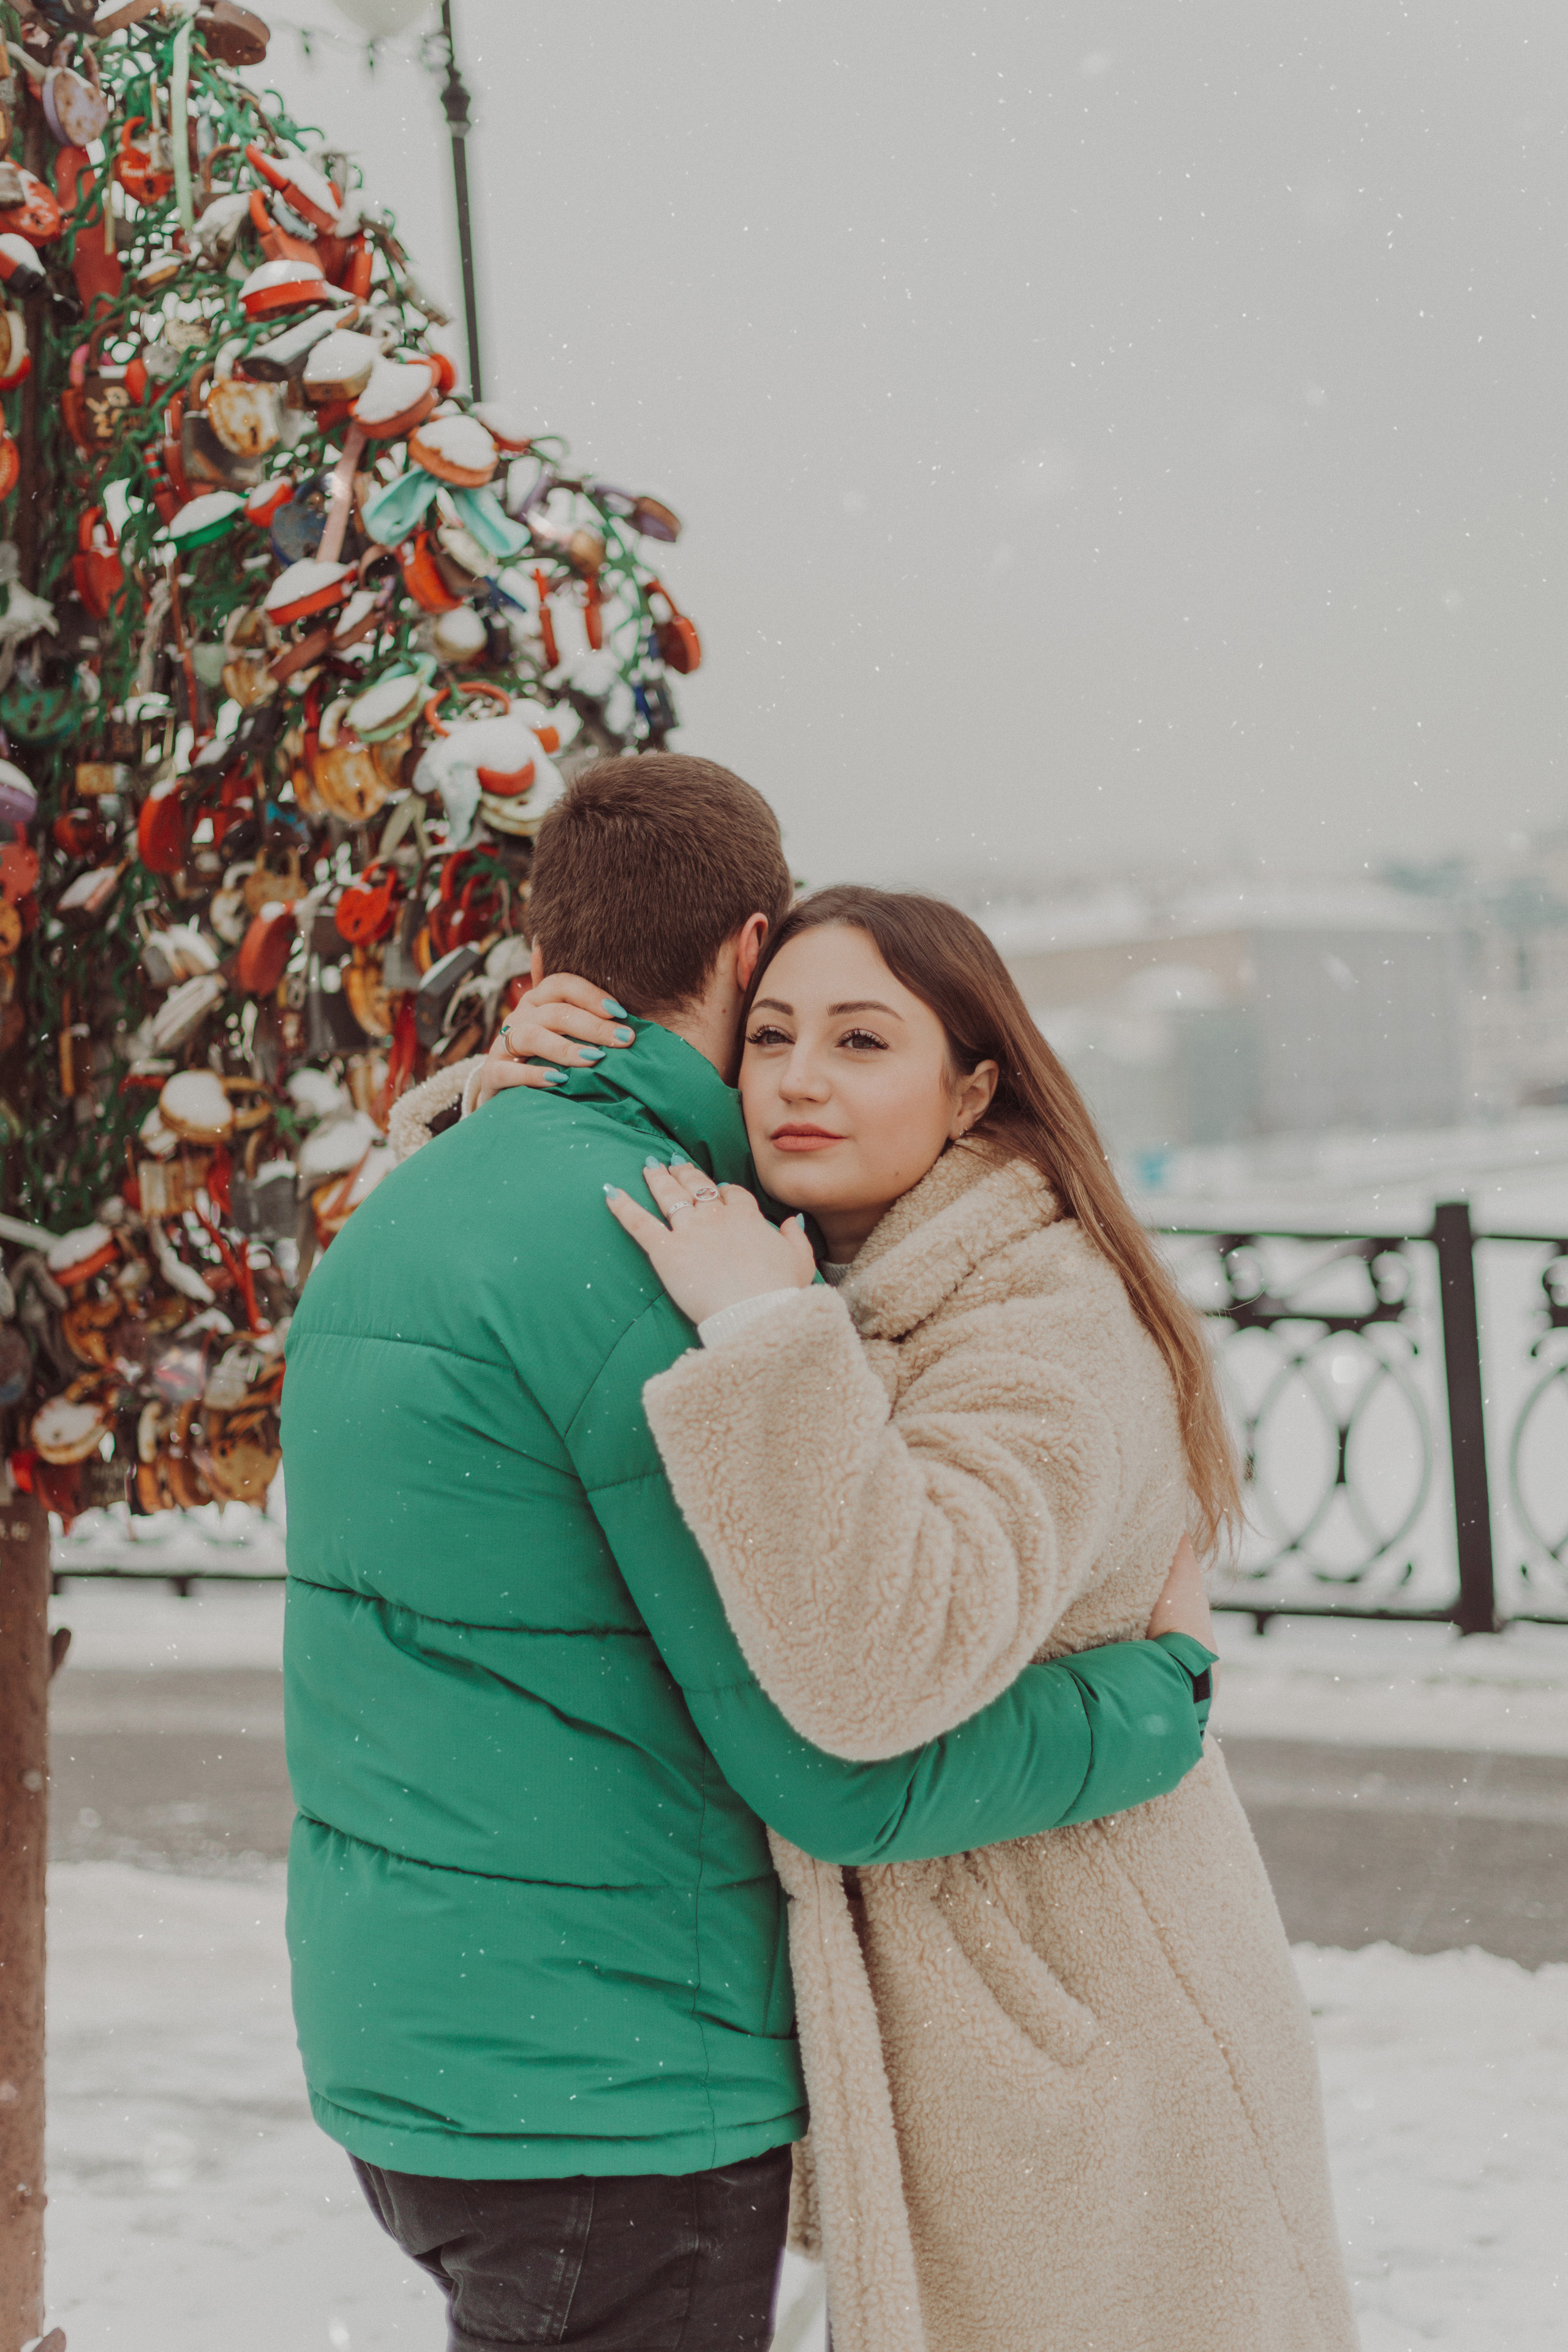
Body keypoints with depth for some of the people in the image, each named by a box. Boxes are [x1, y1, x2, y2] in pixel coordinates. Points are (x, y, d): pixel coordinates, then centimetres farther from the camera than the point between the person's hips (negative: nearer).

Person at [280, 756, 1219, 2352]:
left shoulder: (400, 1216, 10)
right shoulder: (651, 1248, -19)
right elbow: (842, 1771, -19)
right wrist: (1166, 1685, -5)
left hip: (398, 2044, 9)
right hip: (607, 2097, -9)